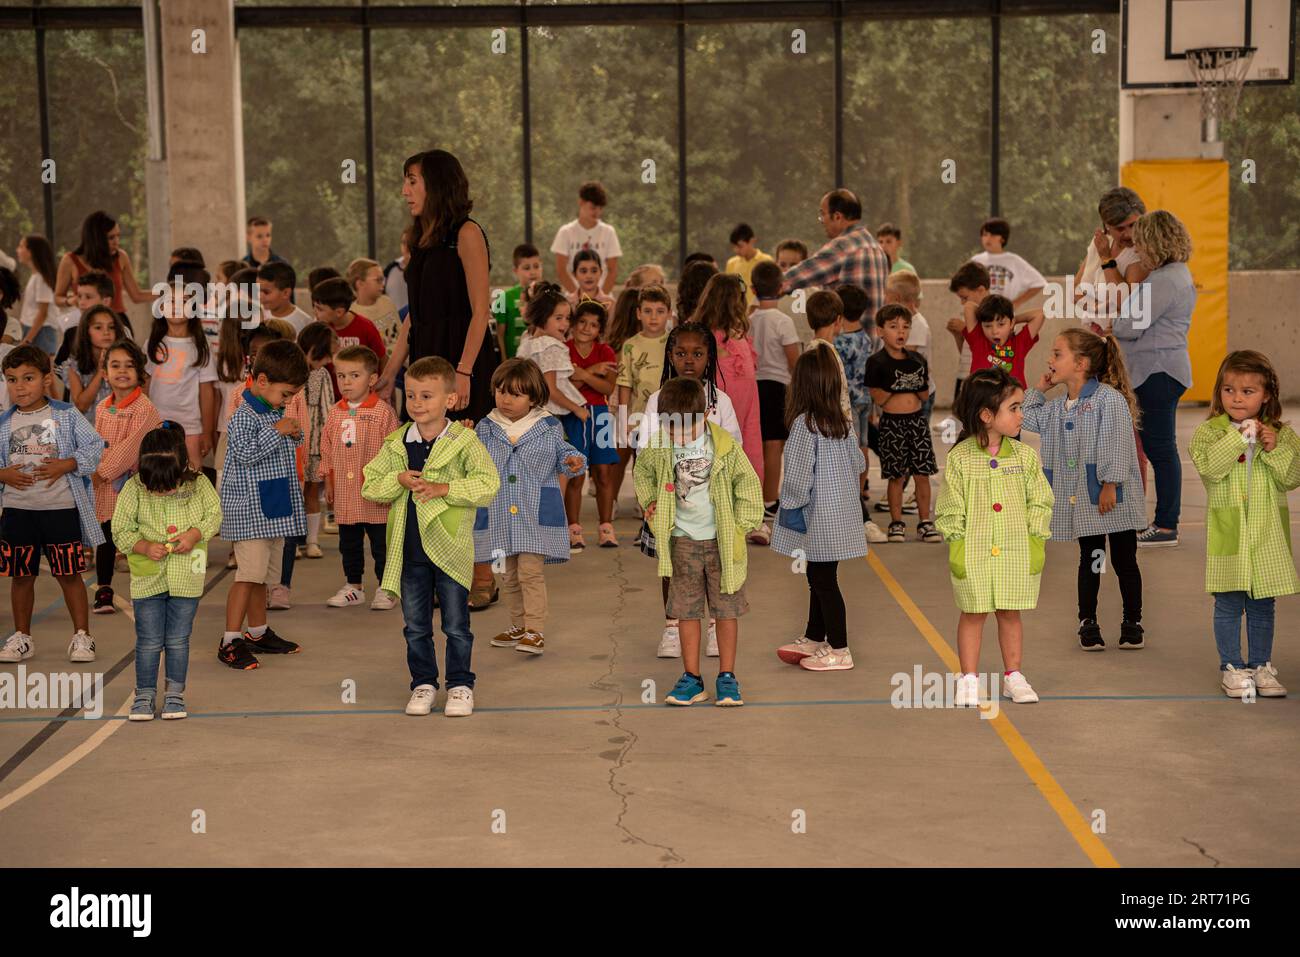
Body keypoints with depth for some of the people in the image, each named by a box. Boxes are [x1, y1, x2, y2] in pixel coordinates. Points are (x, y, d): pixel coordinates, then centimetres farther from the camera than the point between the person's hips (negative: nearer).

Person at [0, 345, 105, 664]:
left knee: (69, 574, 1)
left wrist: (65, 465, -15)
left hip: (61, 508, -3)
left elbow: (94, 447, -3)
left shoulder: (67, 416, -2)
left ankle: (81, 636, 11)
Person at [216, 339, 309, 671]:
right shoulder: (245, 416, -15)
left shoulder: (275, 413, 14)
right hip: (248, 507, -9)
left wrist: (294, 437, 8)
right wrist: (276, 431, -22)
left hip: (272, 507, 9)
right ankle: (230, 641, -11)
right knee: (250, 572, -14)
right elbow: (246, 453, -25)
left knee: (264, 574, 16)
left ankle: (258, 633, 26)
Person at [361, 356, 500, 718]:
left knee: (456, 626, 6)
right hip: (409, 551, 3)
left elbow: (489, 483, -14)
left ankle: (460, 684, 19)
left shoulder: (464, 441, -8)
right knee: (415, 626, 12)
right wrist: (399, 480, -13)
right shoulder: (395, 444, 4)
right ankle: (423, 683, 25)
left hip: (450, 549, -3)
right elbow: (369, 484, 5)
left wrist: (443, 488, -21)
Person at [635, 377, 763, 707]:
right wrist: (651, 503, 6)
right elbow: (643, 472, 16)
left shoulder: (723, 445, -14)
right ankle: (691, 678, 13)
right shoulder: (659, 445, -7)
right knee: (687, 611, 5)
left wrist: (742, 527, -6)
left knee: (727, 609, 4)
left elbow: (748, 483, -4)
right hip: (683, 540, 2)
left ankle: (727, 677, 13)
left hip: (722, 540, -2)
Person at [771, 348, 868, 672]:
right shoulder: (843, 423, 5)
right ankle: (813, 639, 31)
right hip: (841, 513, 8)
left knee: (823, 581, 1)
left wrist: (792, 505, -7)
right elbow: (858, 463, 10)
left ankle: (839, 650, 8)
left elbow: (798, 473, -19)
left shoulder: (804, 423, -18)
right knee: (820, 578, 19)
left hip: (819, 517, -8)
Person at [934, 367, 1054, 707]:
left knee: (1010, 613, 12)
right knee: (973, 614, 7)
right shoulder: (959, 459, -8)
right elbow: (950, 509, -4)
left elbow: (1040, 501, 5)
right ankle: (968, 679, 17)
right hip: (974, 552, -2)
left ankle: (1013, 676, 25)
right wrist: (957, 545, -9)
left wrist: (1036, 541, -1)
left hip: (1016, 552, 2)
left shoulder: (1025, 456, 1)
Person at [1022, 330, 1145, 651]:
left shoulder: (1109, 399, -15)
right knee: (1089, 559, 14)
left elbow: (1116, 445, -19)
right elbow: (1030, 419, 25)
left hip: (1114, 501, -6)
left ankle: (1132, 622, 17)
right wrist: (1039, 389, 14)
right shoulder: (1058, 407, 9)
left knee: (1124, 560, 5)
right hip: (1081, 500, 6)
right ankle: (1087, 622, 22)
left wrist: (1110, 484, -22)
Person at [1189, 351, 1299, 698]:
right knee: (1228, 604, 3)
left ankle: (1261, 665, 23)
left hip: (1268, 536, 2)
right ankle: (1232, 667, 15)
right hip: (1228, 535, -2)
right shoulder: (1209, 432, -1)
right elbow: (1209, 467, -18)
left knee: (1262, 604, 11)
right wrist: (1239, 438, -22)